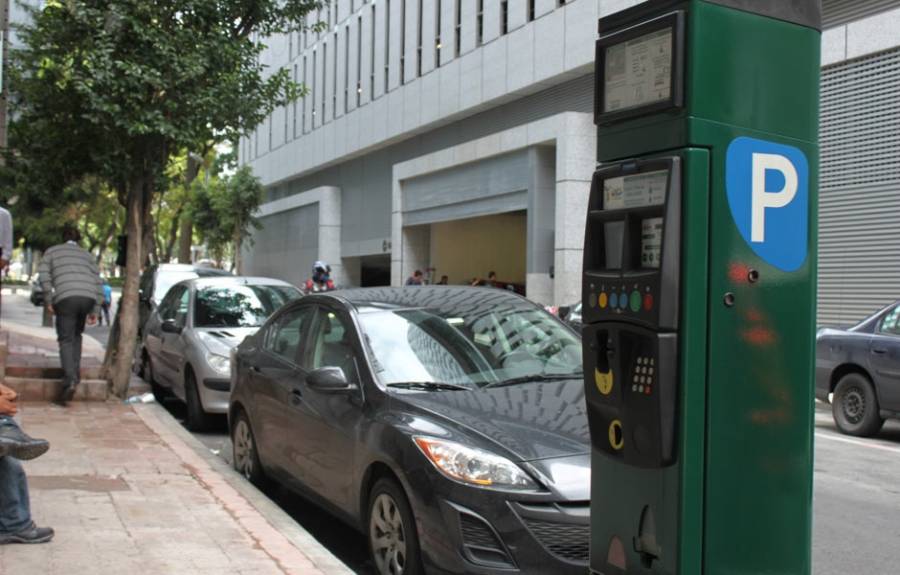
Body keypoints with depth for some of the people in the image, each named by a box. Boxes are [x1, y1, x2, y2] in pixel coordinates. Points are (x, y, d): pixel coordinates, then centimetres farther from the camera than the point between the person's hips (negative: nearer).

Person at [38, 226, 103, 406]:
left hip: (65, 298, -3)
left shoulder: (52, 251, 20)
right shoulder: (87, 254, 27)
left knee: (66, 339, -2)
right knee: (76, 335, 23)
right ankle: (75, 373, 13)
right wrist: (95, 311, 17)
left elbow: (44, 274, 3)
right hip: (88, 297, 3)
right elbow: (98, 283, 18)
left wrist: (49, 301, 6)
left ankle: (70, 380, -18)